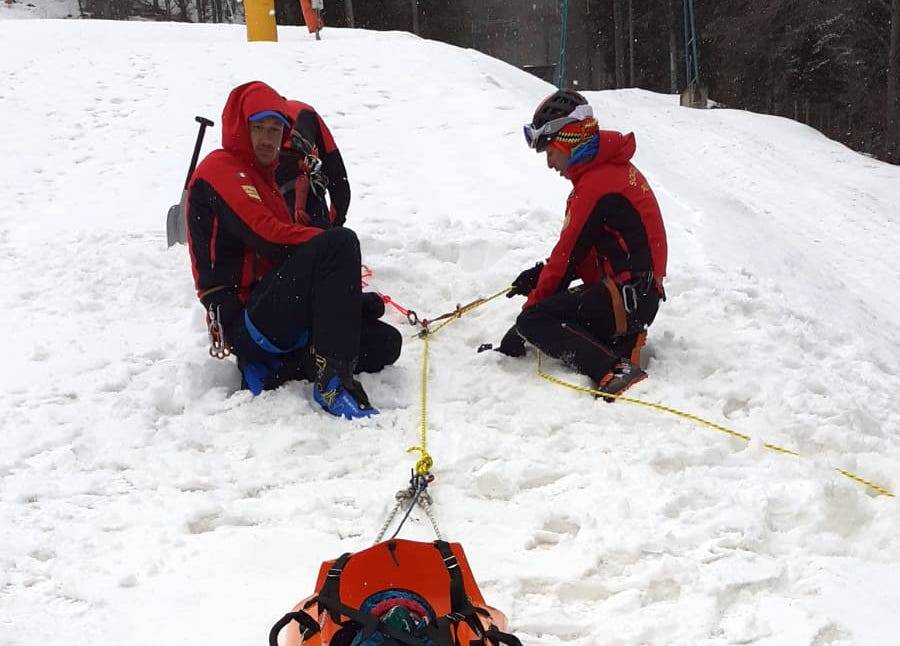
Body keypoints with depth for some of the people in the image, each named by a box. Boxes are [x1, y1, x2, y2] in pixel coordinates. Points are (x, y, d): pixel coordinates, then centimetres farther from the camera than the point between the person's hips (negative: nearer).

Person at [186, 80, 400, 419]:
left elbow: (283, 245, 19)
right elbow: (266, 237, -16)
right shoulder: (221, 169, 0)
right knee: (339, 243, -28)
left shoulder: (263, 179, 29)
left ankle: (270, 370, -8)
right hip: (246, 323, -9)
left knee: (385, 345, 0)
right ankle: (333, 380, -34)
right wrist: (336, 245, -8)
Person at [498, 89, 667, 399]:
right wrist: (541, 274, 7)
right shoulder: (613, 169, 16)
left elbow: (570, 251, -13)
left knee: (532, 321, -16)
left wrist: (534, 301, -3)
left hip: (625, 298, -10)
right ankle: (622, 341, 3)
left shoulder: (596, 184, -16)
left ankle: (613, 371, -28)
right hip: (635, 294, 10)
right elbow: (577, 247, 19)